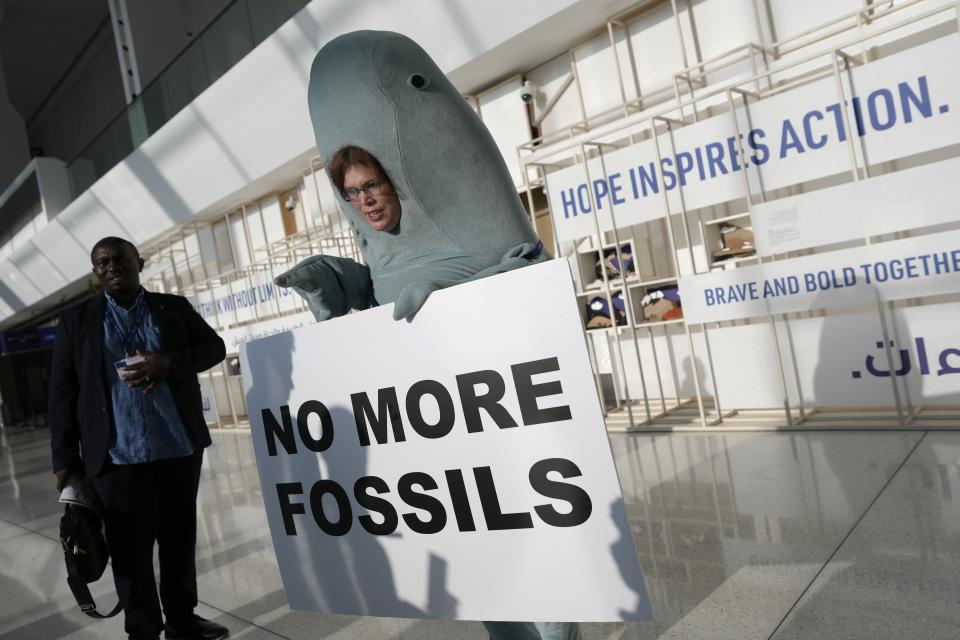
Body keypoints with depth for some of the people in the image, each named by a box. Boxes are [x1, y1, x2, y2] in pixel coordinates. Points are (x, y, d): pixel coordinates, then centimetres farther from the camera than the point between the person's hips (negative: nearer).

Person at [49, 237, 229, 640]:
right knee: (130, 550, 4)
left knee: (180, 540, 13)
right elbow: (62, 393, 3)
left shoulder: (174, 308, 9)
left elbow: (214, 347, 5)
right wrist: (65, 458, -3)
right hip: (118, 456, -2)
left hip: (181, 449, 2)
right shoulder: (76, 321, 6)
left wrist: (169, 363, -13)